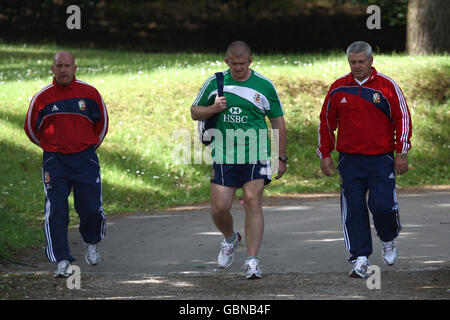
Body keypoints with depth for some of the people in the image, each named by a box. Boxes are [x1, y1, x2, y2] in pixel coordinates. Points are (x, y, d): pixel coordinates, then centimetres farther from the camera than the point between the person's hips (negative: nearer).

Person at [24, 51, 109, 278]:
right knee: (56, 212, -8)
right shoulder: (42, 97, -1)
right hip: (54, 161, 0)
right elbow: (31, 128, 13)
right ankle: (62, 261, -2)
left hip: (85, 159, 0)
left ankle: (91, 243, 27)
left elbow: (102, 122, 16)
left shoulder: (89, 93, 1)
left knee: (91, 209, -4)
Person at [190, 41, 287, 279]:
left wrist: (281, 158, 8)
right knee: (219, 208, -2)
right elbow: (195, 112, 14)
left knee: (253, 202, -12)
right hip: (223, 156, 2)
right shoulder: (215, 83, 6)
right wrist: (213, 109, -8)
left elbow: (278, 122, 9)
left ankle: (252, 262, -10)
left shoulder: (264, 86, 2)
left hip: (255, 155, -2)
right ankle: (230, 239, 32)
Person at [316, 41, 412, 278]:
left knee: (383, 205, -12)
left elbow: (402, 118, 2)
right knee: (354, 211, -2)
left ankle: (388, 240, 19)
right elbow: (326, 122, 15)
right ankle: (360, 259, 2)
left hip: (381, 160, -2)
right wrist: (325, 154, 12)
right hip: (349, 159, 2)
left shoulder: (387, 86, 0)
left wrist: (402, 153, -2)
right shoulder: (338, 88, 6)